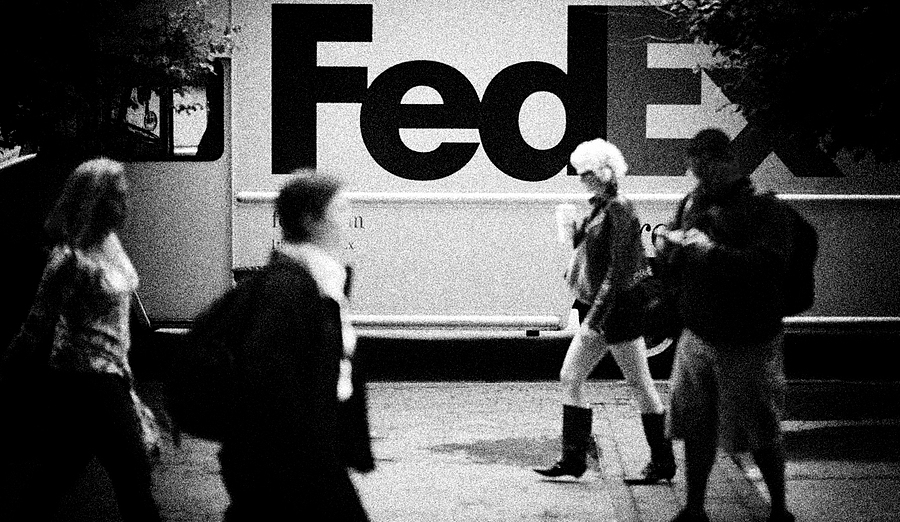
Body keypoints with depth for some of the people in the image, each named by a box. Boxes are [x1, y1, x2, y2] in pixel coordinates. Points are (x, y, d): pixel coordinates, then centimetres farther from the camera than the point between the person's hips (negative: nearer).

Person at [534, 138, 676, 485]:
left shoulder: (619, 210, -16)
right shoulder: (600, 209, 11)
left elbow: (619, 270, -21)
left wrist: (595, 316, -22)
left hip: (620, 307, -10)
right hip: (599, 306, 10)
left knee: (640, 386, 0)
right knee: (570, 378, 7)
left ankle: (663, 464, 9)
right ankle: (573, 459, 9)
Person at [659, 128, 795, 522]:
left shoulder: (763, 211, -12)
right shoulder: (694, 202, 8)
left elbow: (770, 265, -27)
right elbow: (669, 260, 16)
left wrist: (714, 252, -28)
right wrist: (673, 246, -8)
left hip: (747, 343, -6)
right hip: (697, 336, 6)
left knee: (760, 435, 5)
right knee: (695, 429, 11)